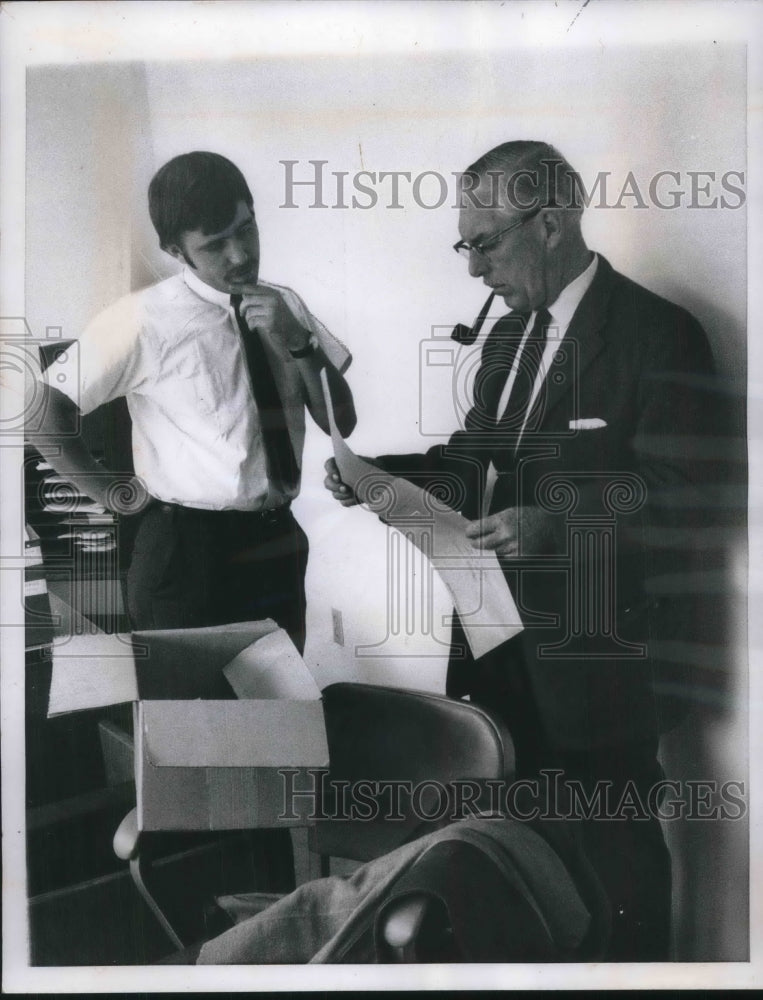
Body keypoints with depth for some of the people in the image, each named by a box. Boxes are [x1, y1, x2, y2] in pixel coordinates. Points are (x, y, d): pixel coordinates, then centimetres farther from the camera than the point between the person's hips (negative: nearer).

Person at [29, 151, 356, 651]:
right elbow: (46, 413, -8)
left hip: (279, 541, 5)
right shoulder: (145, 319, -13)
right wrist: (117, 493, -7)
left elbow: (341, 423, -1)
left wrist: (297, 341, -14)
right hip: (188, 549, -5)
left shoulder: (286, 307, 3)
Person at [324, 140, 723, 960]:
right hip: (501, 646, 7)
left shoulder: (658, 334, -12)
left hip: (597, 657, -7)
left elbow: (676, 496, -17)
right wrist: (380, 476, 1)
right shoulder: (505, 333, 13)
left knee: (611, 852, 7)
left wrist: (557, 527, -29)